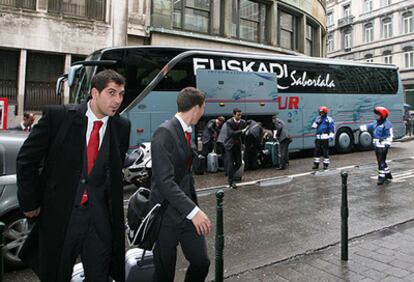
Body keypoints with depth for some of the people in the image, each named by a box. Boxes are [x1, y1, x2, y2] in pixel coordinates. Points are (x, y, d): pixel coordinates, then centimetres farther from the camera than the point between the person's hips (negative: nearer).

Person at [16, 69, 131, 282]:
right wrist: (30, 203, 0)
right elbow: (26, 158, -3)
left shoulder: (122, 127, -1)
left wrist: (113, 209, 10)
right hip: (59, 214, -1)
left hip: (100, 217, 2)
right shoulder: (57, 116, -9)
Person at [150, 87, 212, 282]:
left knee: (201, 262, 6)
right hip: (167, 214, -7)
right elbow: (165, 181, -25)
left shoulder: (186, 132, 10)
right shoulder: (165, 133, -18)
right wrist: (193, 211, -28)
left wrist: (194, 207, 16)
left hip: (188, 211, 8)